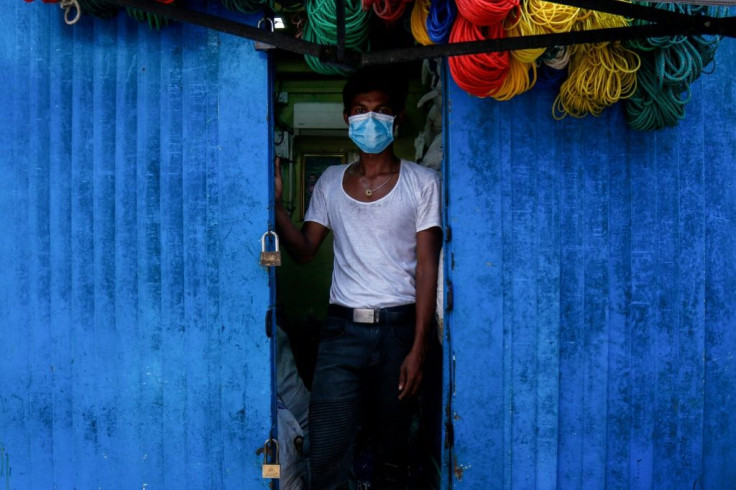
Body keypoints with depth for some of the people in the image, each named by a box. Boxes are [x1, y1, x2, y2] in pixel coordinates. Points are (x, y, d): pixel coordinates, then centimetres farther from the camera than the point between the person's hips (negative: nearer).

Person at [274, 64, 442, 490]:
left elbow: (427, 267, -4)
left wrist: (418, 348, -11)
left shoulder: (423, 183, 1)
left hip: (400, 327, -1)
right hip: (343, 328, 2)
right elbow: (304, 251, 8)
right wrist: (276, 203, -8)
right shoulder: (330, 183, 11)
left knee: (393, 455, 8)